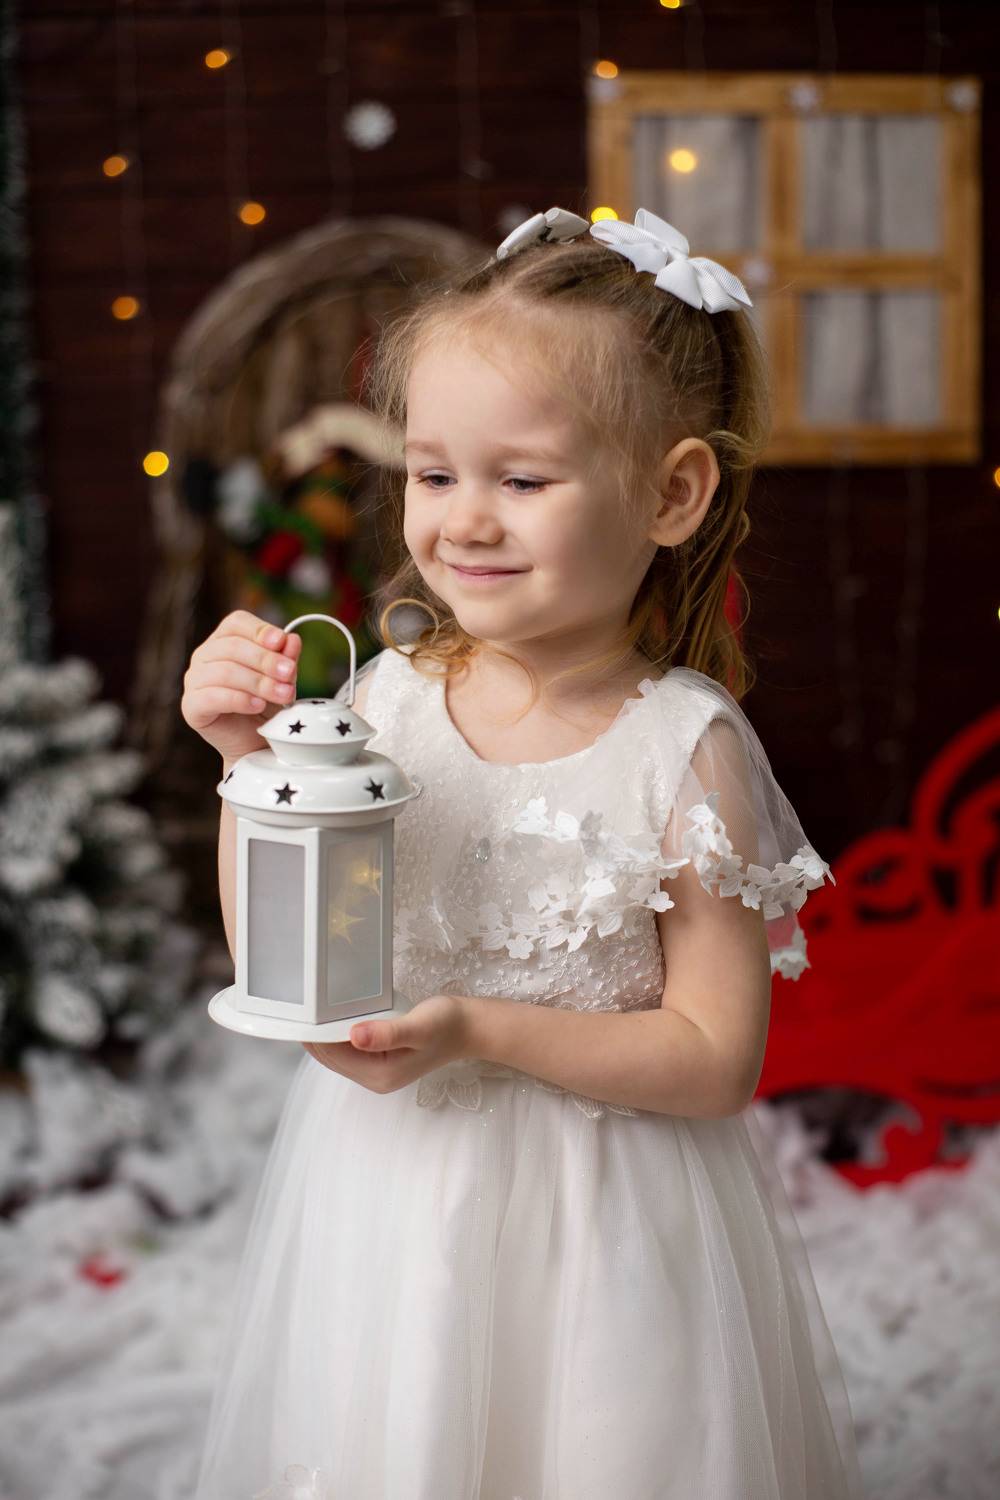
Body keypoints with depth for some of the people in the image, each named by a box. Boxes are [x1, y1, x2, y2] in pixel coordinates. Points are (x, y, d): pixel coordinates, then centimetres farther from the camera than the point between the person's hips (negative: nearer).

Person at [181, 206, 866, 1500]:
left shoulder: (686, 751, -16)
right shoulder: (385, 699, -6)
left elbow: (716, 1060, -14)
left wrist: (481, 1032, -24)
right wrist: (251, 764, -13)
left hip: (594, 1234, -3)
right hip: (383, 1204, 4)